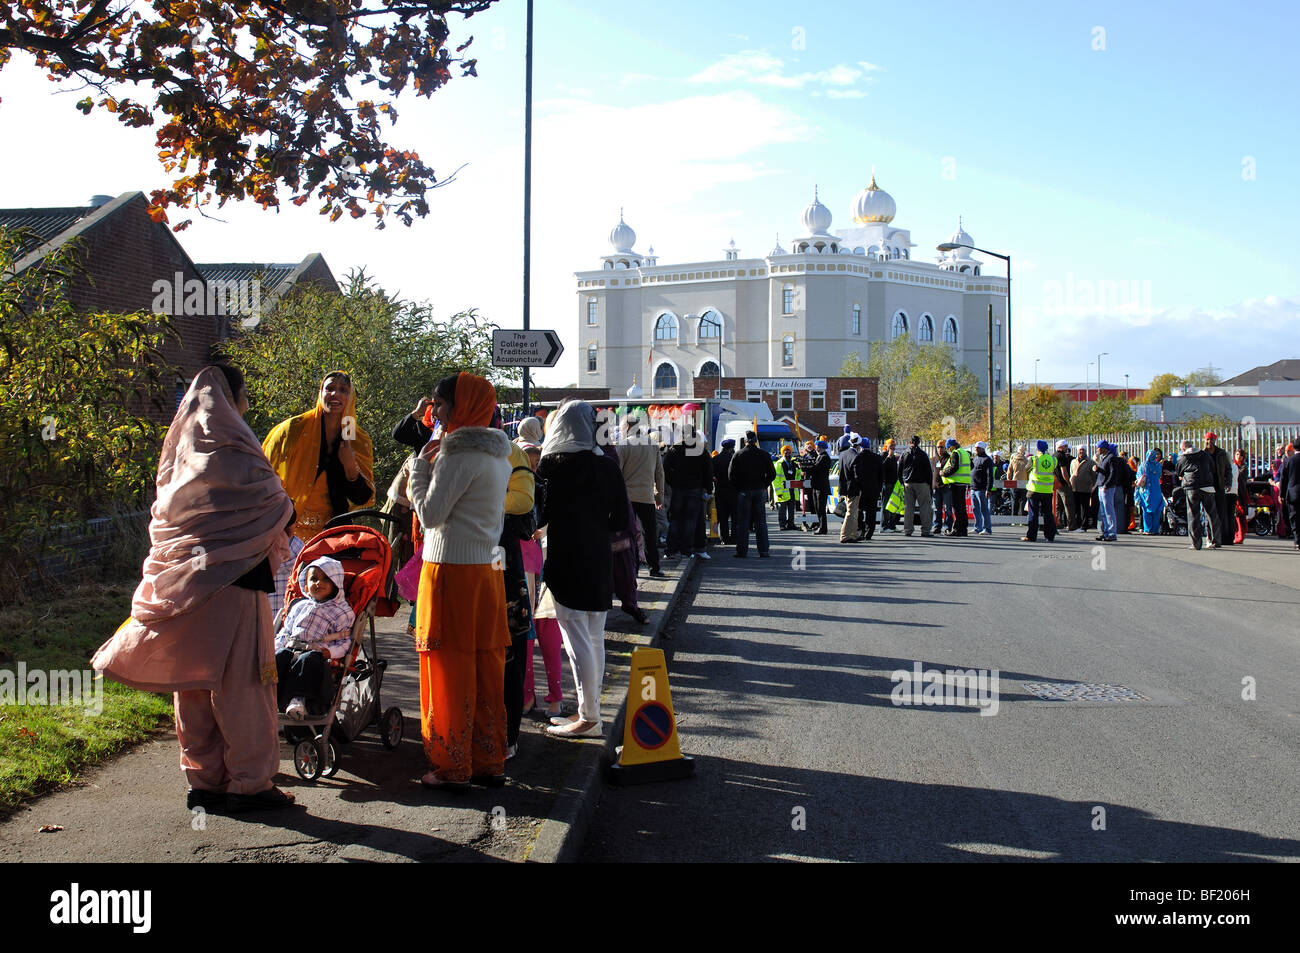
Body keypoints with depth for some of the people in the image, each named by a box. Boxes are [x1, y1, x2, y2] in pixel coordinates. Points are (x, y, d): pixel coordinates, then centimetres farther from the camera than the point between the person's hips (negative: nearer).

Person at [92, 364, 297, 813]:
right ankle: (248, 781, 3)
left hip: (183, 582, 8)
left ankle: (203, 780, 18)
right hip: (230, 579, -8)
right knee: (239, 679, -2)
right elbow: (270, 499, -10)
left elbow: (164, 514, 15)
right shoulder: (230, 447, -10)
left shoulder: (182, 448, 13)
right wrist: (286, 509, 10)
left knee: (194, 679, 11)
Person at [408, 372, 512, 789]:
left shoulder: (459, 453, -14)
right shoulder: (497, 454, 13)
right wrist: (431, 465, 15)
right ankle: (490, 761, 19)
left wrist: (420, 465, -2)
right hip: (488, 570, 8)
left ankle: (452, 767, 8)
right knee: (487, 666, 11)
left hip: (451, 570, -8)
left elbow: (430, 514, -13)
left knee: (450, 668, 0)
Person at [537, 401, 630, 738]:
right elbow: (621, 521, 5)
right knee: (595, 639, 13)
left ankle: (589, 719, 1)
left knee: (577, 640, -2)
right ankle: (589, 711, 22)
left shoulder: (552, 465, -10)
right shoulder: (608, 466, 2)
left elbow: (538, 516, -6)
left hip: (566, 561, -5)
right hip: (600, 562, 5)